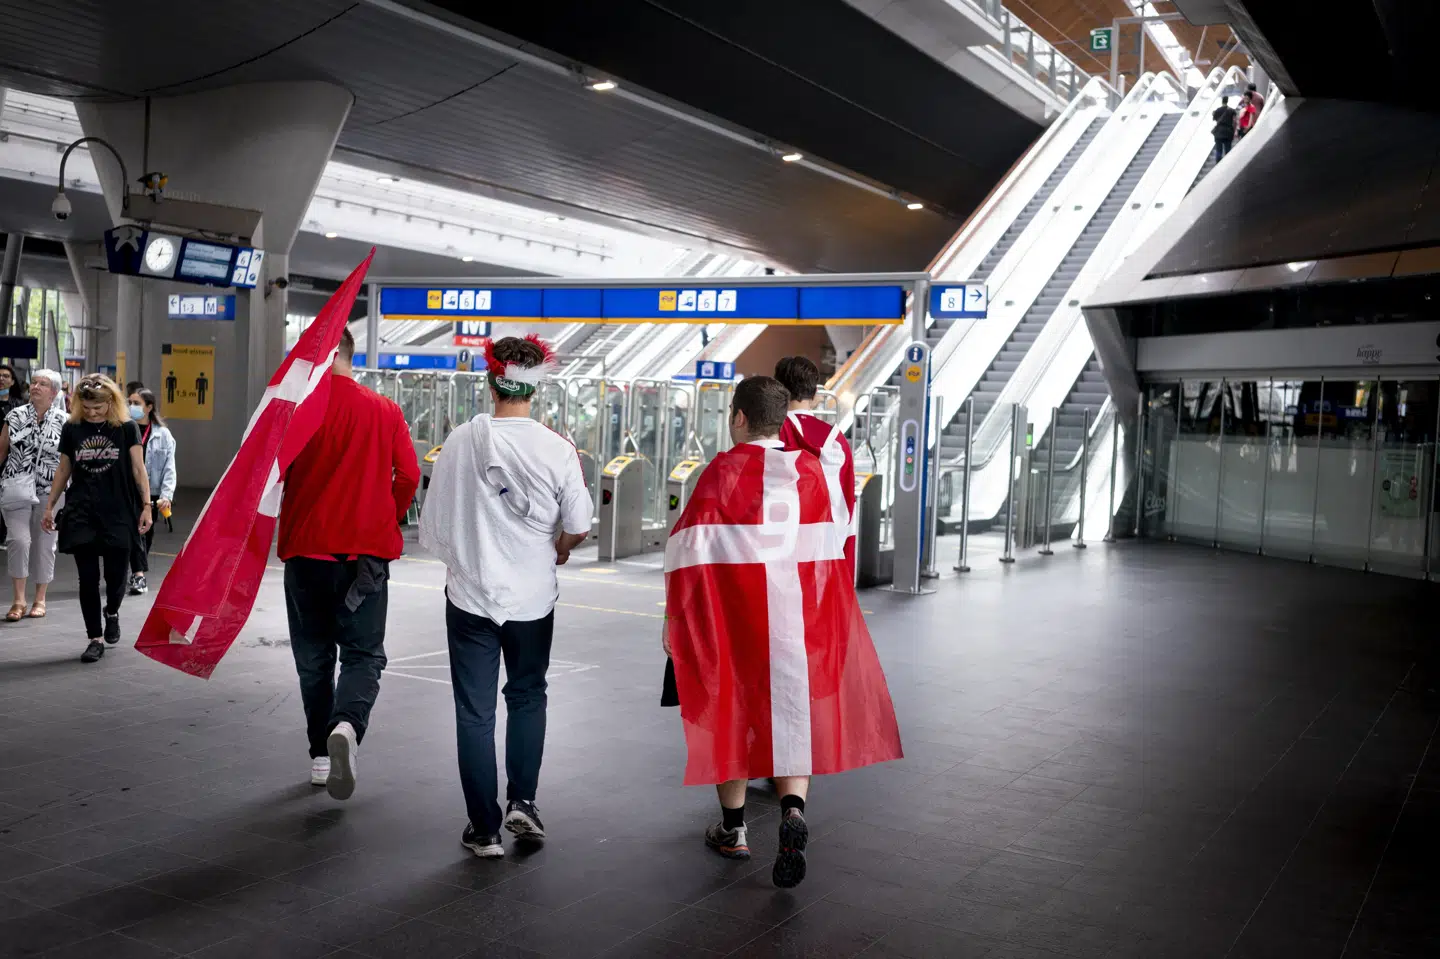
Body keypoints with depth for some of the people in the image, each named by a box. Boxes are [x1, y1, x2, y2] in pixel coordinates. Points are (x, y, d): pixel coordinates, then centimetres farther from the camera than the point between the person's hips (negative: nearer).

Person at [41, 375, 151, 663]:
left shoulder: (126, 428, -2)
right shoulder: (71, 429, 4)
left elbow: (138, 469, 0)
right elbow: (63, 470, 12)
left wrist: (146, 505, -4)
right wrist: (50, 506, 13)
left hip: (118, 514, -2)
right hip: (81, 515, 2)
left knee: (116, 575, 2)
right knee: (88, 579, 2)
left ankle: (112, 613, 34)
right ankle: (95, 639, 11)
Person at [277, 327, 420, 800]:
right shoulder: (386, 411, 0)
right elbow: (409, 475, 0)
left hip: (306, 548, 0)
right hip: (366, 551, 0)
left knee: (314, 656, 14)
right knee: (363, 653, 6)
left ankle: (321, 754, 20)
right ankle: (347, 725, -22)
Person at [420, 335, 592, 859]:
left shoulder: (460, 441, -9)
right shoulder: (557, 450, -11)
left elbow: (433, 528, -3)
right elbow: (578, 527, -4)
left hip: (470, 595, 0)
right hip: (532, 598, 0)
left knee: (475, 711, 9)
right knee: (527, 697, 21)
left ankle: (484, 828, 15)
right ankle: (522, 801, 12)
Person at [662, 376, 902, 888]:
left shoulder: (721, 472, -9)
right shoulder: (809, 470, 1)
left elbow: (691, 554, -12)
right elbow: (828, 552, 7)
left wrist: (674, 620, -4)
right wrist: (822, 616, 20)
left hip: (730, 618, -2)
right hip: (800, 617, 2)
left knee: (730, 711, 14)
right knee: (793, 714, 11)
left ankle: (733, 828, 26)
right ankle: (793, 810, -12)